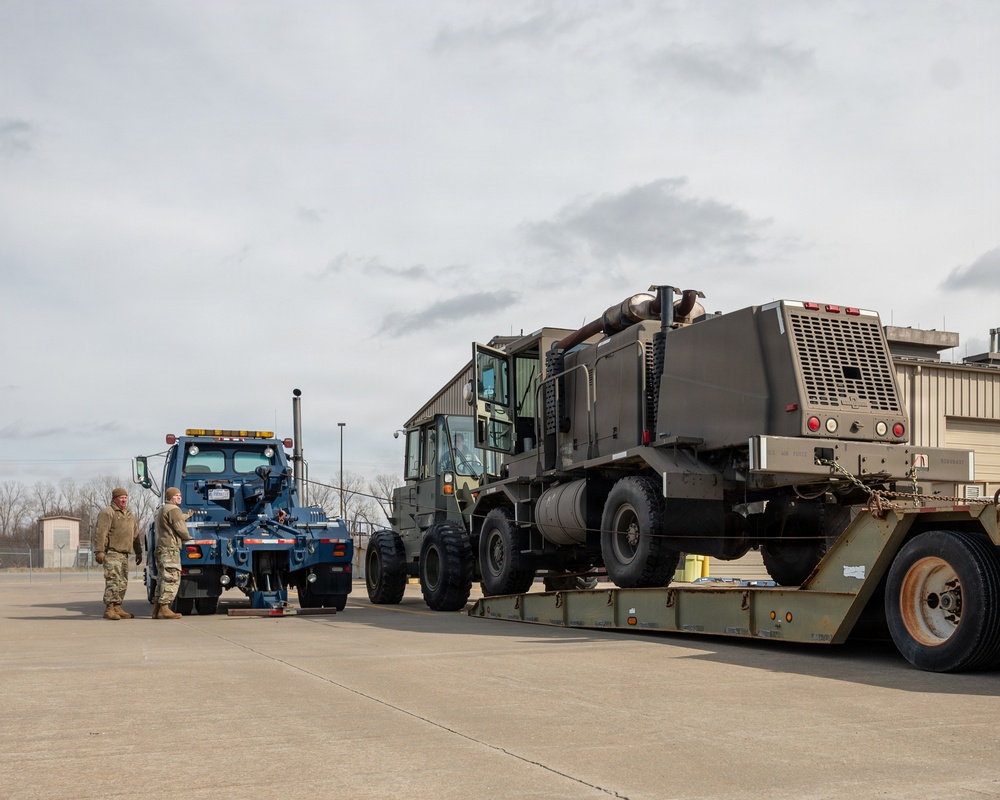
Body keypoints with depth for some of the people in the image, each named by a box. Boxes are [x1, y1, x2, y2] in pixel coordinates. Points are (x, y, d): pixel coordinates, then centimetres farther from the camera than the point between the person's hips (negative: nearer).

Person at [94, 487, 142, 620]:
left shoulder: (130, 515, 21)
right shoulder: (107, 513, -6)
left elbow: (135, 535, 25)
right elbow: (101, 533, -14)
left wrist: (138, 552, 22)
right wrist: (99, 551, -21)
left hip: (124, 554, 9)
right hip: (111, 553, -9)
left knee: (123, 582, 9)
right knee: (113, 581, -15)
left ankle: (117, 608, 14)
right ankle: (109, 609, -16)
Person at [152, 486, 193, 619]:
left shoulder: (161, 510, 24)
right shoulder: (173, 509, -9)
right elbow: (181, 528, -14)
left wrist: (187, 515, 59)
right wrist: (188, 538, 4)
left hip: (160, 548, 11)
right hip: (170, 548, -11)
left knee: (163, 579, 12)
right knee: (171, 579, -12)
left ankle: (157, 609, 11)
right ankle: (164, 609, -17)